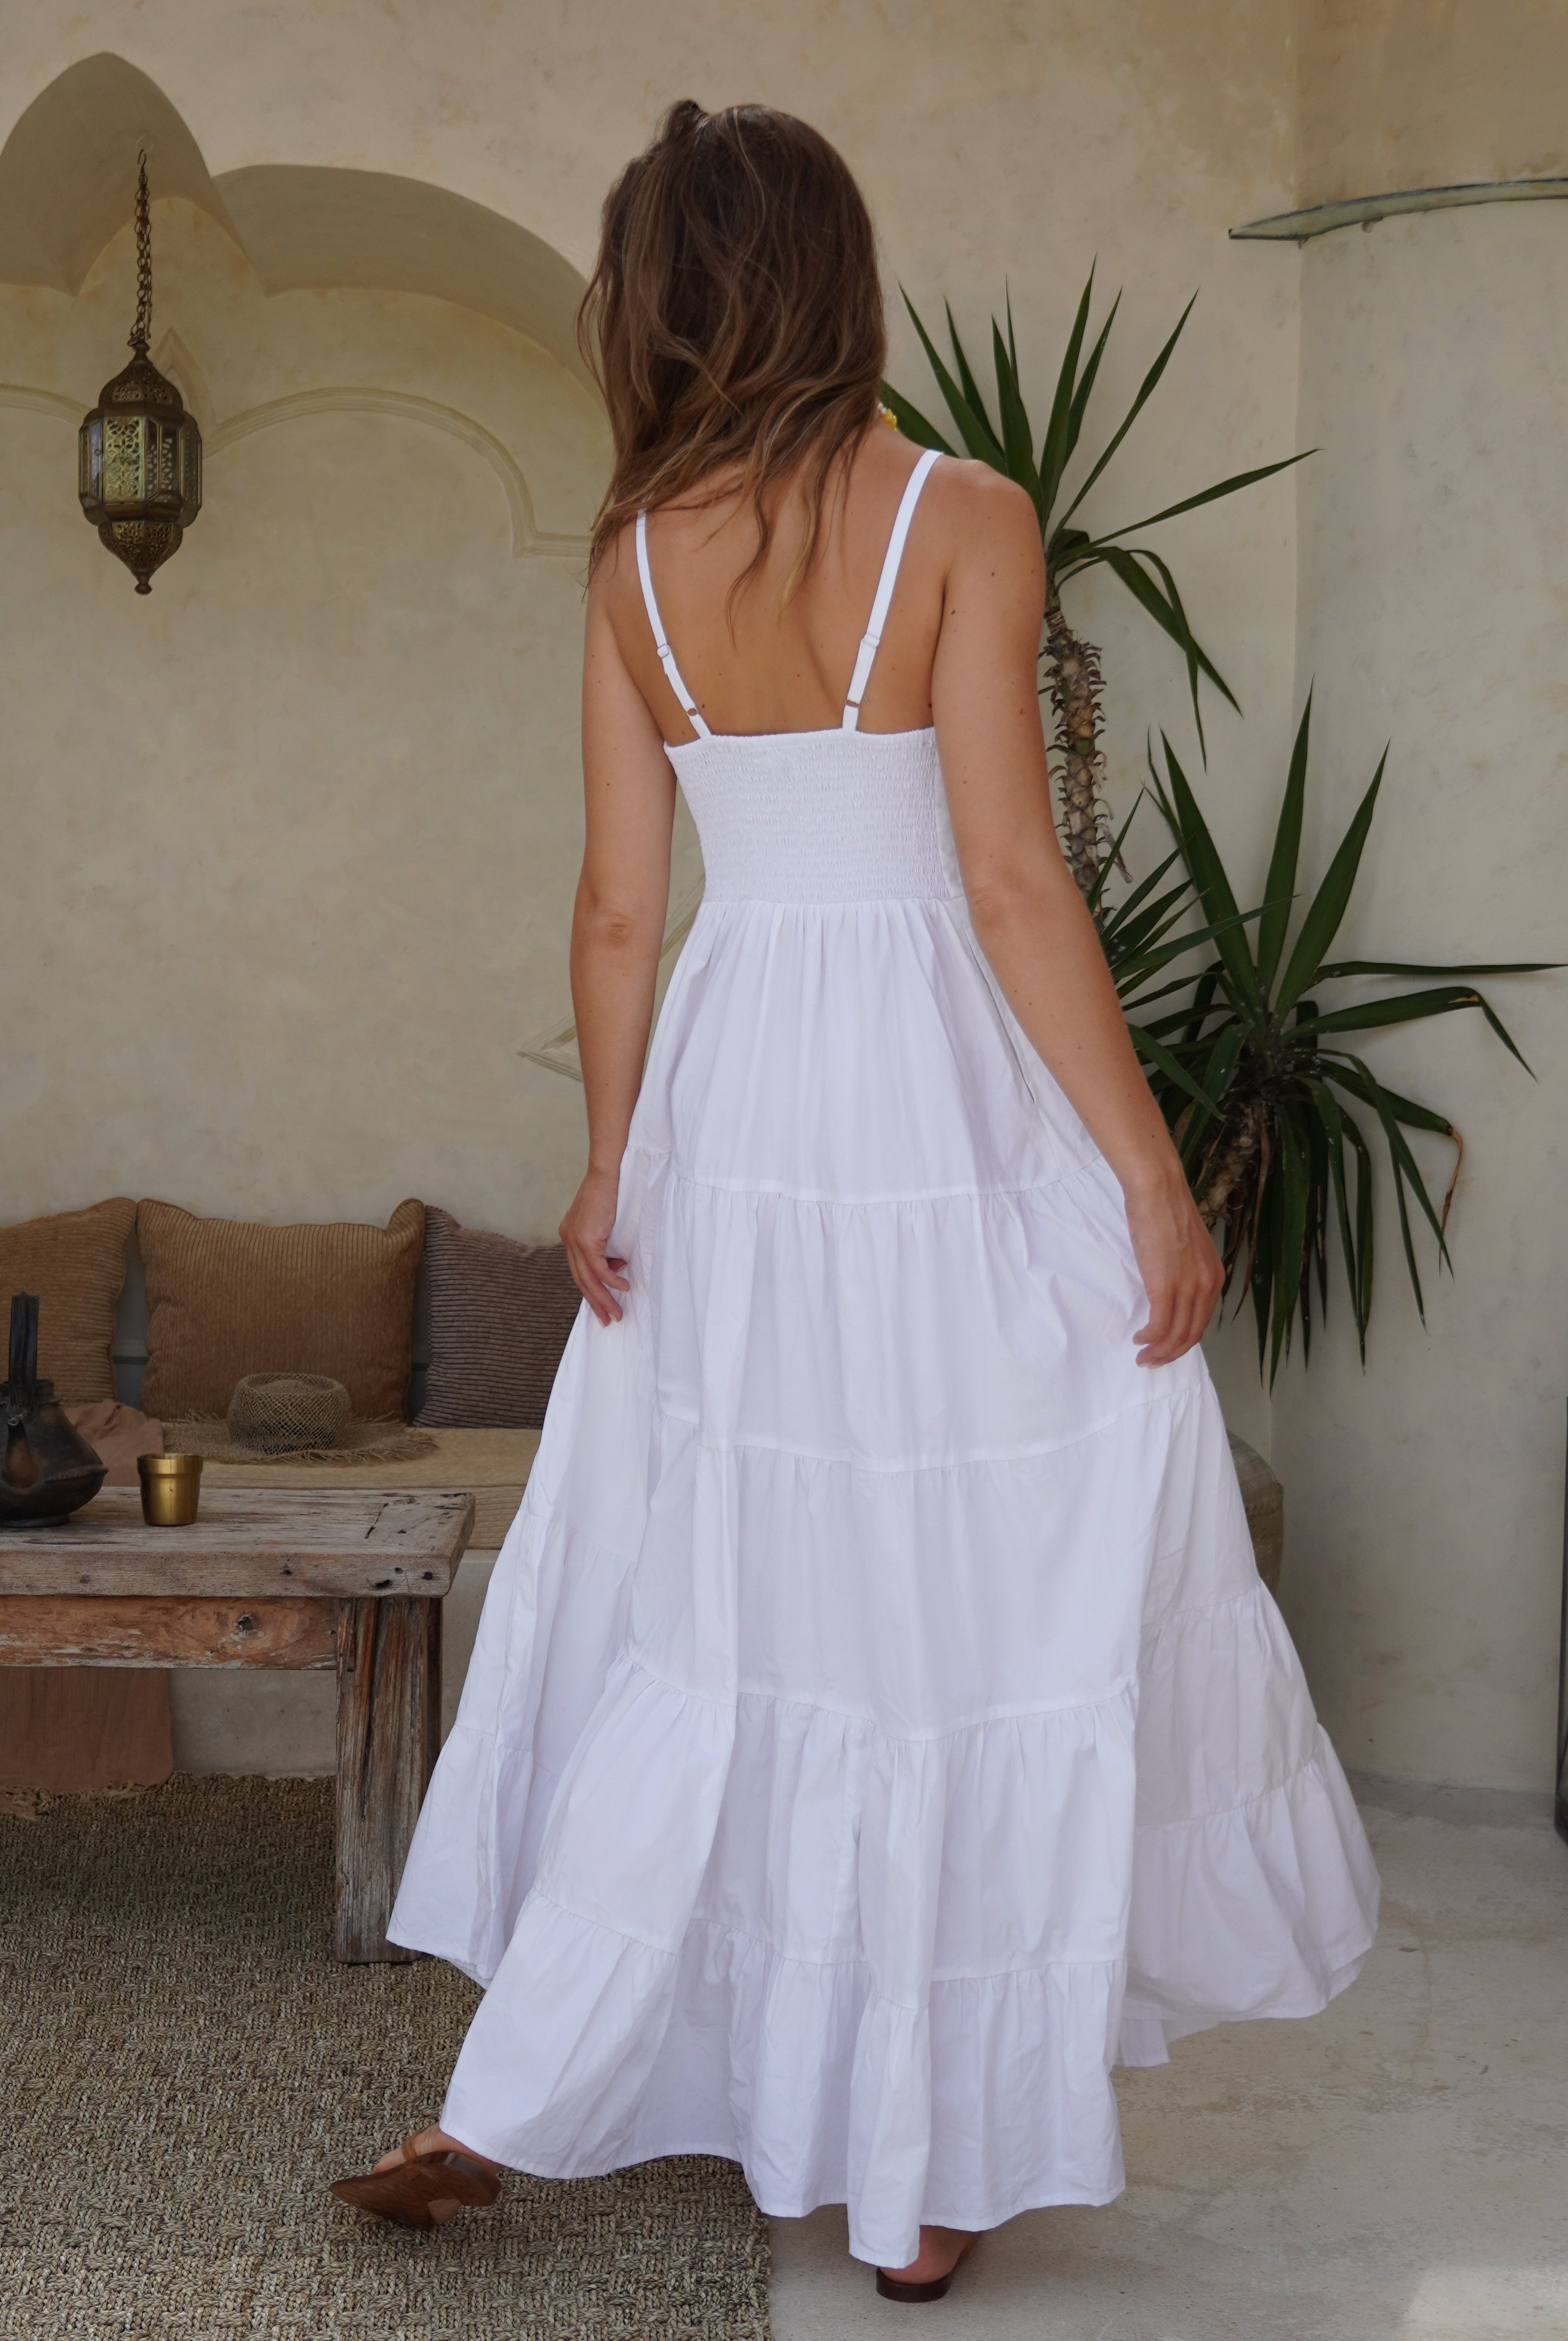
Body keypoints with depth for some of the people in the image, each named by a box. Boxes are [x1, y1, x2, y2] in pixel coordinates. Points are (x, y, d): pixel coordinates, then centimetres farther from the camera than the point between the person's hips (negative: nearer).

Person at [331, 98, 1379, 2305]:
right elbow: (1011, 884, -14)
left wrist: (612, 1165, 16)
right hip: (949, 1108, -4)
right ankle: (936, 2180, 19)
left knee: (709, 1613, 16)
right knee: (989, 1610, 8)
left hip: (732, 1116, 4)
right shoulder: (962, 517, -8)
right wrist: (1155, 1176, -10)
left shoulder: (637, 560, 3)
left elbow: (620, 910, 5)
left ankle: (510, 2105, 23)